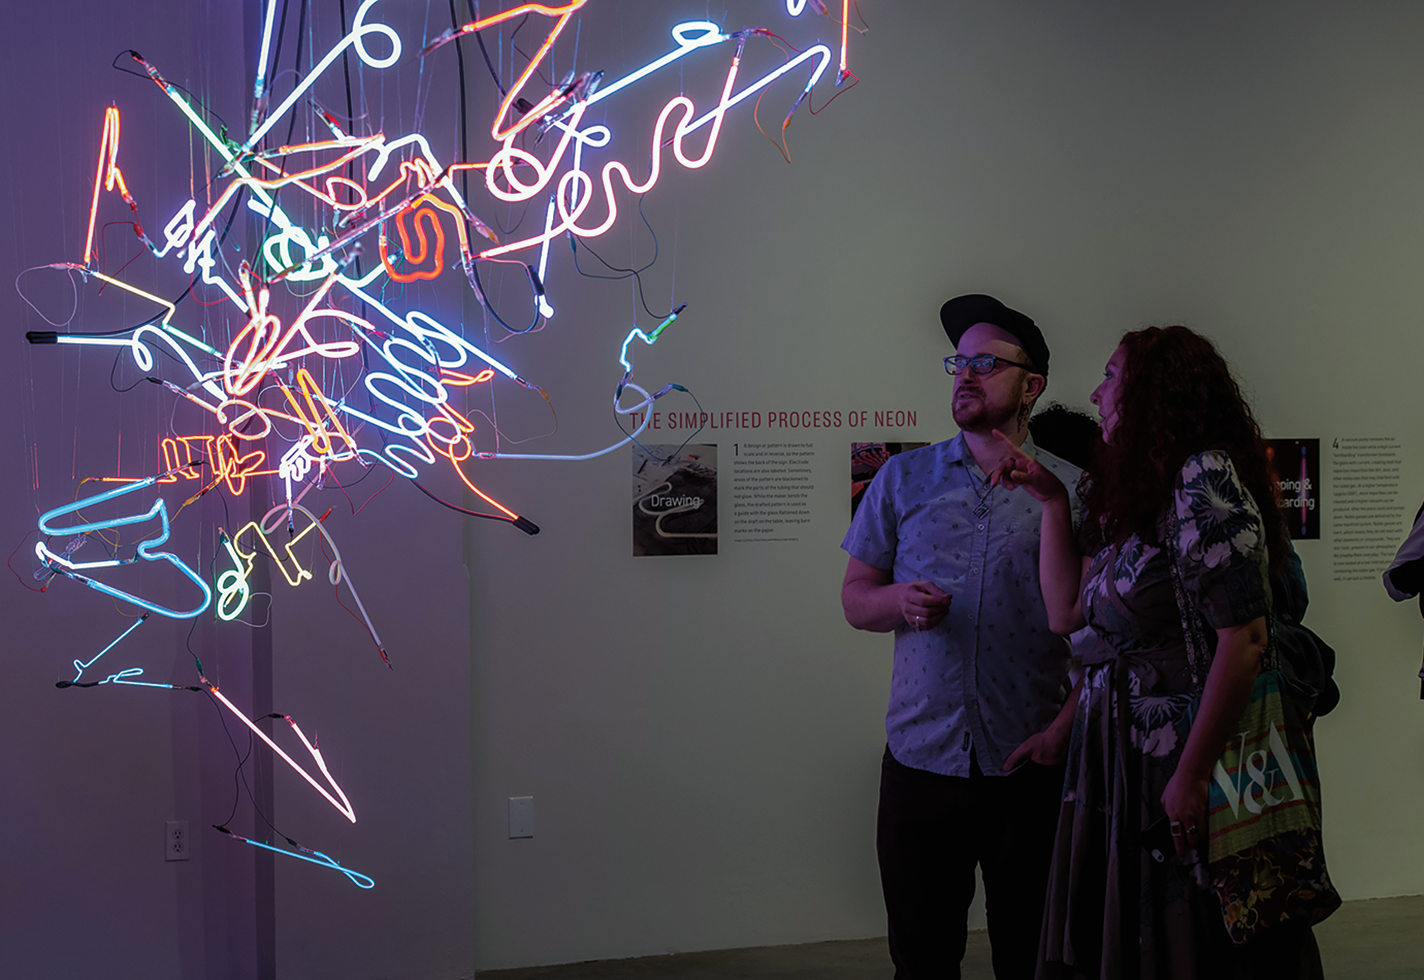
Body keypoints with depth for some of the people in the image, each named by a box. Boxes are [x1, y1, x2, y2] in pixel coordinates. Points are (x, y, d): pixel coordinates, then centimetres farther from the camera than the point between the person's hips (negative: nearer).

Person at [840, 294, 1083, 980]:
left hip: (1031, 763, -1)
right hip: (920, 759, 2)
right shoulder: (903, 479, 8)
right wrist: (899, 600, -12)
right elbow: (854, 598, 10)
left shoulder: (1071, 489, 1)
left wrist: (1065, 727, -12)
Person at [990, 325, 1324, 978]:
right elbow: (1067, 612, 11)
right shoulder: (1132, 496, 14)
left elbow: (1244, 639, -22)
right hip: (1120, 751, 9)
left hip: (1183, 751, -8)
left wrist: (1191, 776, -22)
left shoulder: (1203, 478, -15)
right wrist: (1052, 500, 12)